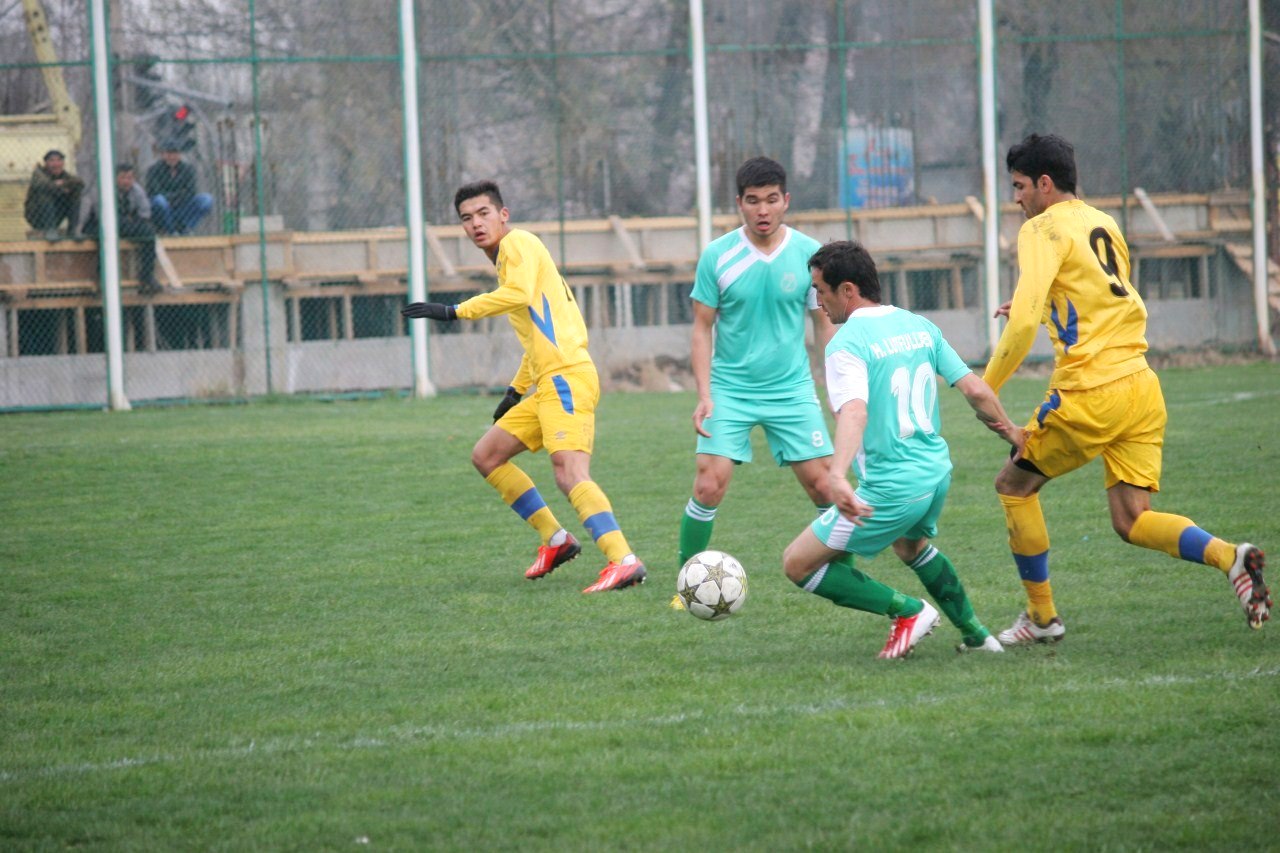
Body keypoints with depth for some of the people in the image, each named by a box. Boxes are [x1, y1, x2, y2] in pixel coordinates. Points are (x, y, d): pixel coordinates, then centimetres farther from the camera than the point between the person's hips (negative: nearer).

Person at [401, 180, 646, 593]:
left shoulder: (518, 242, -3)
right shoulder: (508, 257, 26)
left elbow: (519, 295, -23)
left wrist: (455, 311, -20)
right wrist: (516, 390, 31)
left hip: (566, 377, -11)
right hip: (549, 385, 11)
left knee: (570, 473, -25)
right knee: (486, 455, 17)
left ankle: (624, 561, -36)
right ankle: (556, 540, 17)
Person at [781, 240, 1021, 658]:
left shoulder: (847, 343, -16)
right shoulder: (919, 326, 6)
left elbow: (854, 412, -33)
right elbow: (975, 390, 6)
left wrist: (837, 474, -47)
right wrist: (1012, 433, 23)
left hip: (890, 490, -8)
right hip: (937, 474, 8)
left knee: (798, 564, 2)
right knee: (910, 545, 39)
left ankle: (907, 610, 1)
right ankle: (975, 634, 40)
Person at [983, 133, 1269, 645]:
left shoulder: (1043, 229, -6)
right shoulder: (1104, 224, 18)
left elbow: (1024, 323, -17)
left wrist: (987, 387, -8)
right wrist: (1040, 308, 30)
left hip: (1090, 393, -7)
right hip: (1142, 387, 7)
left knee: (1013, 485, 13)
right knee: (1132, 521, 6)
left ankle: (1042, 617, 15)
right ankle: (1229, 556, -18)